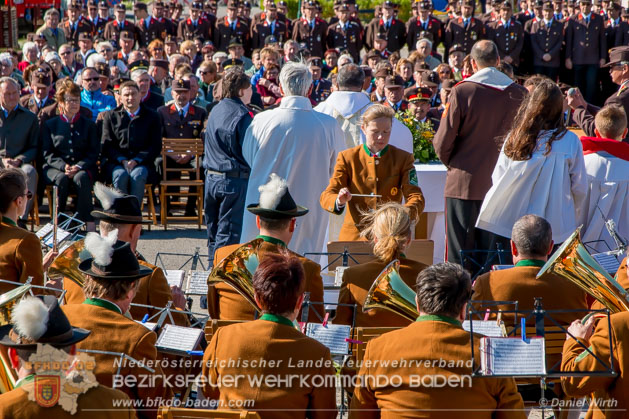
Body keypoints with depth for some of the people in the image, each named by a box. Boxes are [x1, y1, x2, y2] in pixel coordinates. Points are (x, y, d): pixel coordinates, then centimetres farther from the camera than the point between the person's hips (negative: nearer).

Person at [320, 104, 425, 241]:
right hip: (355, 235, 0)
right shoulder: (347, 158, 7)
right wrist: (339, 201, -24)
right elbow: (326, 196, 0)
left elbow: (416, 198, -2)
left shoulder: (403, 159, 8)